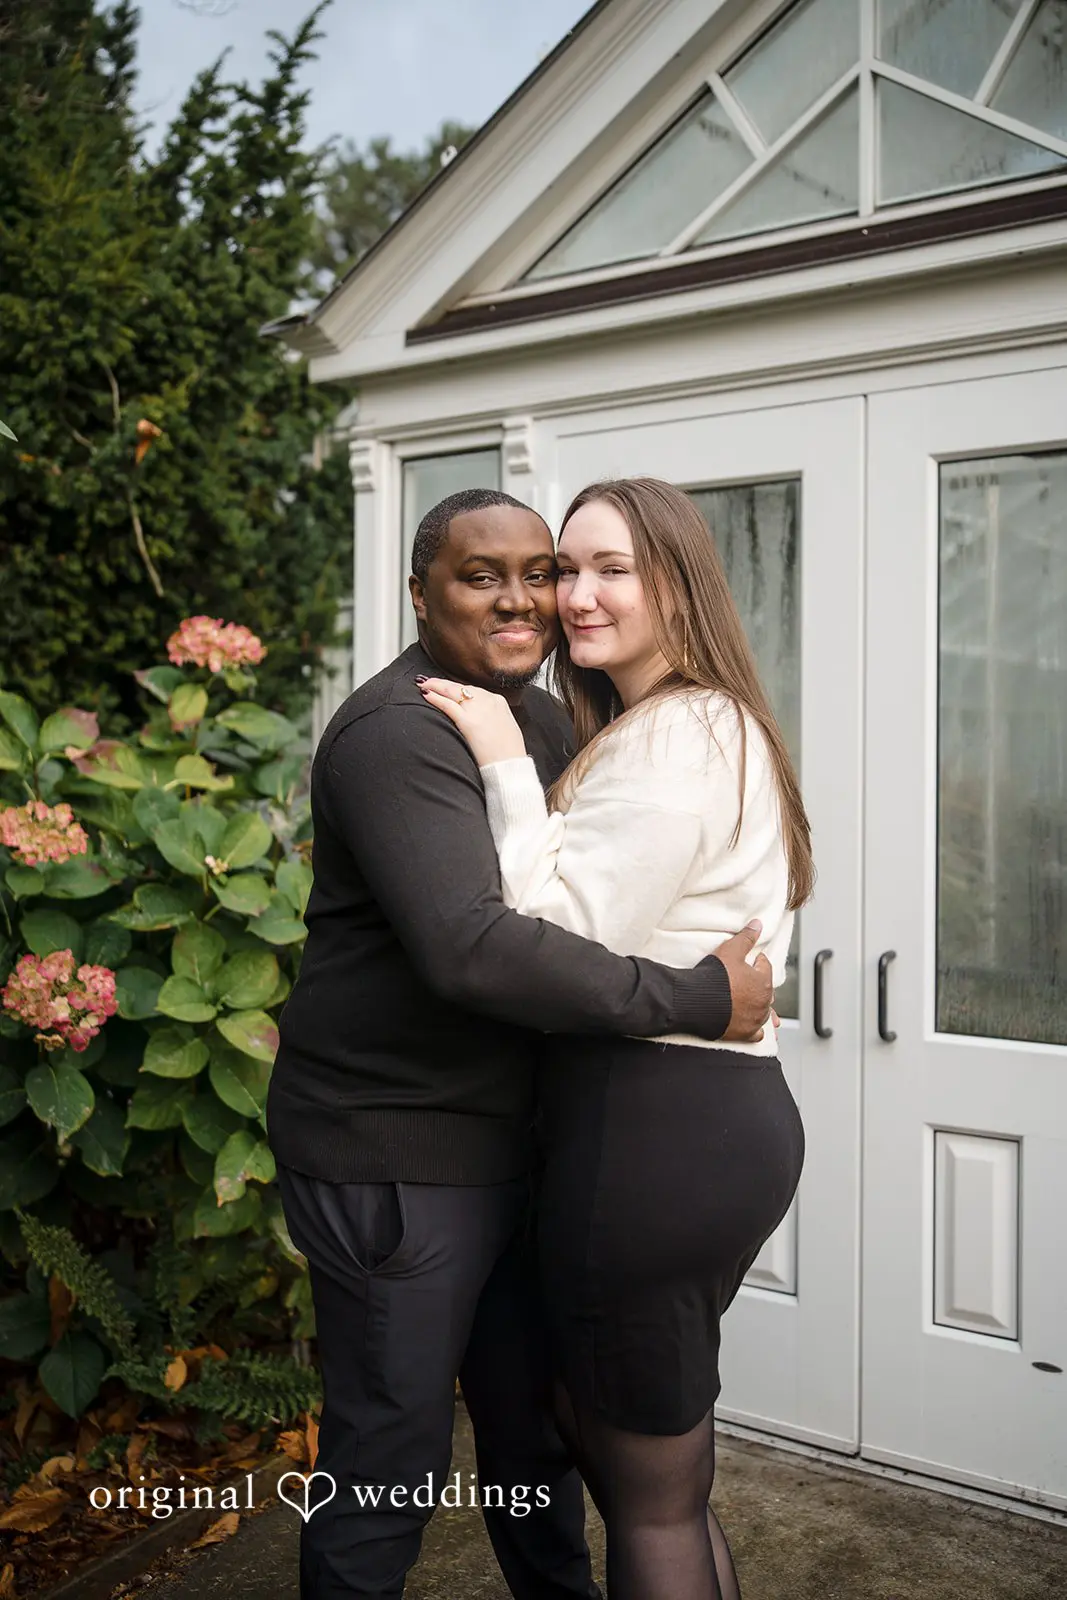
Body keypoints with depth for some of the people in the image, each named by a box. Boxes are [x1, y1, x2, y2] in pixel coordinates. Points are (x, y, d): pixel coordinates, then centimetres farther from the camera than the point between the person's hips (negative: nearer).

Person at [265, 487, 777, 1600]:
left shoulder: (543, 718, 10)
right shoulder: (399, 731, -21)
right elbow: (472, 950, -33)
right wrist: (698, 999, -27)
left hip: (507, 1136, 9)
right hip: (391, 1155, -9)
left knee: (536, 1425, 24)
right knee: (391, 1463, 6)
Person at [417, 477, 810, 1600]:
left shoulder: (678, 738, -15)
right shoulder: (720, 725, 17)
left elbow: (566, 946, -20)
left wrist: (508, 769, -16)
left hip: (653, 1131, -10)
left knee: (650, 1500, 7)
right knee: (590, 1414, 25)